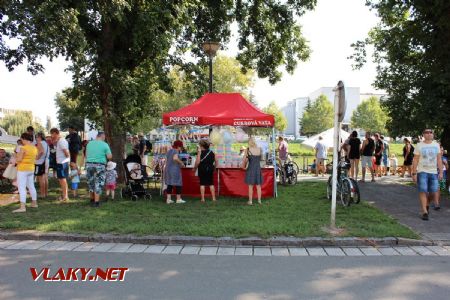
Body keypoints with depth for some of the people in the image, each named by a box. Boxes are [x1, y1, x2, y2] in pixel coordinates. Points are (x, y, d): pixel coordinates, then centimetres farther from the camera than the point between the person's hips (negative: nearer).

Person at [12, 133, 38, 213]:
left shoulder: (23, 148, -17)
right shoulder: (35, 148, 6)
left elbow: (19, 159, -17)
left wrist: (16, 159, 3)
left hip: (23, 169, -8)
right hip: (31, 169, 8)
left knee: (22, 188, -7)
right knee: (31, 186, 18)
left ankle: (22, 207, -11)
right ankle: (34, 203, 28)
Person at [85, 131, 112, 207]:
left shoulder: (89, 143, 8)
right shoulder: (105, 144, -5)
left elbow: (86, 155, 16)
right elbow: (109, 157, -7)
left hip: (89, 165, 4)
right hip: (100, 166, -4)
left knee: (91, 183, 17)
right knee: (98, 184, 2)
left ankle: (92, 200, 28)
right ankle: (96, 202, 2)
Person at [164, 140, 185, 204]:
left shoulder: (169, 151, 13)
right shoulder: (175, 151, -11)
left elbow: (166, 160, 16)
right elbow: (175, 158, -30)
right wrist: (181, 163, -18)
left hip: (167, 169, 8)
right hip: (175, 169, -8)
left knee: (169, 184, 9)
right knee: (178, 184, 1)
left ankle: (168, 199, 8)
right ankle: (178, 199, 5)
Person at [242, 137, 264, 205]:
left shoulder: (248, 150, -9)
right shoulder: (260, 149, -1)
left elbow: (244, 160, -1)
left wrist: (243, 165, 17)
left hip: (250, 169, -3)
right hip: (258, 168, 3)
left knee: (250, 186, 5)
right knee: (258, 185, 12)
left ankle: (250, 201, 9)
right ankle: (259, 200, 18)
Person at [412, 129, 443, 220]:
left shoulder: (436, 145, 8)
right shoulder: (419, 145, -2)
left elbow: (439, 159, 8)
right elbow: (415, 160, -2)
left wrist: (441, 172, 2)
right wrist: (414, 173, -7)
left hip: (434, 172, 3)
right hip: (422, 172, -3)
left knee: (433, 192, 4)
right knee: (423, 191, -8)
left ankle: (427, 204, 33)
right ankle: (425, 212, -2)